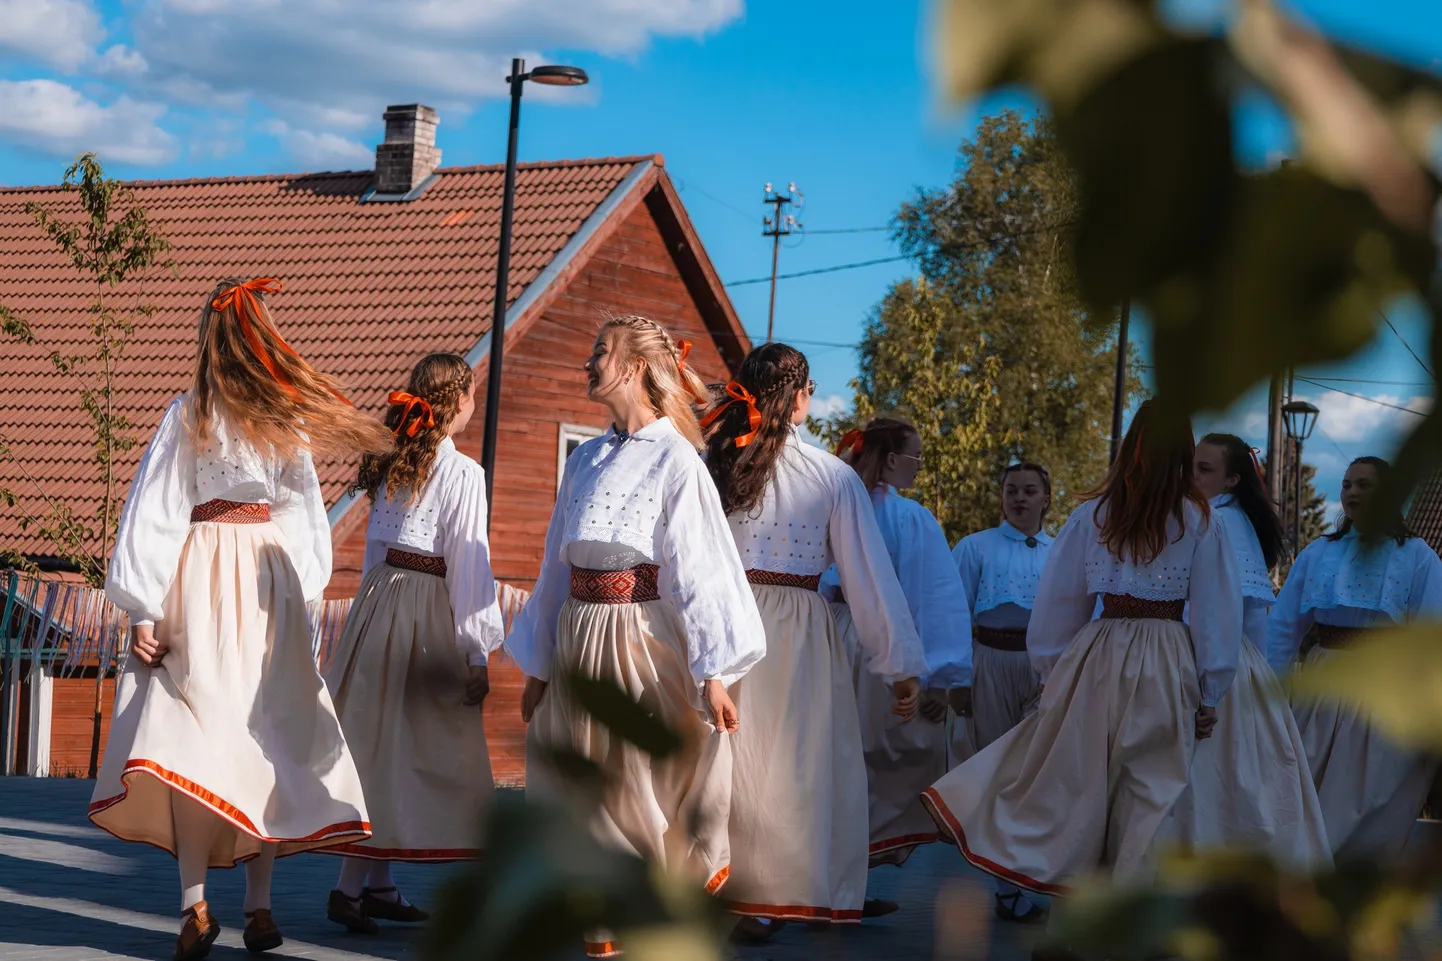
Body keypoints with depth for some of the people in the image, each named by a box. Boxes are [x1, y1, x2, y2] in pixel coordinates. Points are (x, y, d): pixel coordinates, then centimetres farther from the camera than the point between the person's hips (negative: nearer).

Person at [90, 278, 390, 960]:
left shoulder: (191, 413, -5)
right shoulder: (291, 416, 5)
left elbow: (156, 514, -8)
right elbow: (303, 510, 9)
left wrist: (142, 610, -7)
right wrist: (301, 595, 17)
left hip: (201, 573, -3)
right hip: (273, 579, 3)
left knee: (195, 731, -7)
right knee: (261, 733, 7)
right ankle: (259, 906, 9)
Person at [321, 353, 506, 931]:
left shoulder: (393, 464, 11)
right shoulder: (461, 473, -12)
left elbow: (377, 546, 14)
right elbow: (467, 565, -13)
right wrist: (477, 655, -10)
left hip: (378, 601, 8)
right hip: (427, 610, -8)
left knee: (383, 743, 12)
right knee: (402, 749, -4)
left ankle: (378, 886, 17)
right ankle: (350, 887, -5)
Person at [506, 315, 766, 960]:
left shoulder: (675, 460, -7)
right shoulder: (584, 461, 11)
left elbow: (700, 567, -11)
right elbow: (558, 566, 15)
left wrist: (712, 672, -16)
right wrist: (538, 667, 15)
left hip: (646, 642, -6)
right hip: (578, 640, 6)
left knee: (649, 784, -1)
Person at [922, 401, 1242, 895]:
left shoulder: (1093, 515, 3)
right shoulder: (1200, 522, -2)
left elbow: (1059, 600, 8)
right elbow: (1216, 614, 0)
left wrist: (1051, 671, 18)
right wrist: (1209, 695, 7)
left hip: (1098, 656, 2)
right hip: (1166, 667, -2)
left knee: (1077, 775, 9)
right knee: (1155, 782, 4)